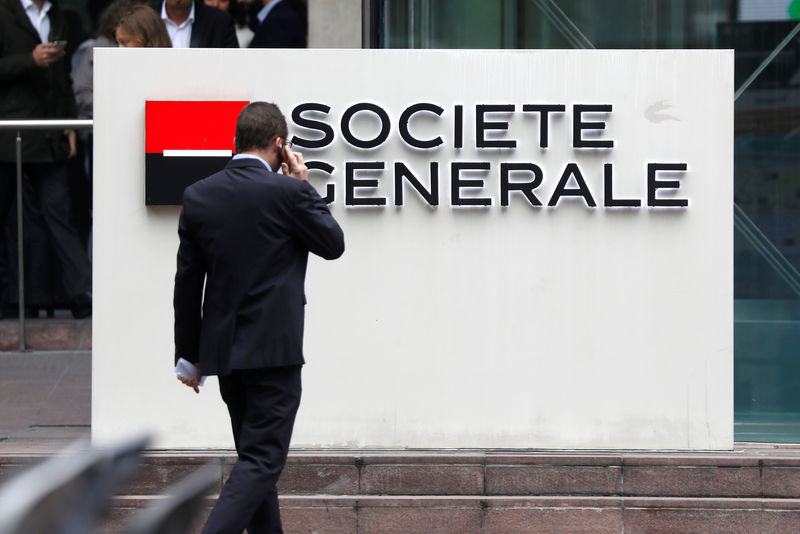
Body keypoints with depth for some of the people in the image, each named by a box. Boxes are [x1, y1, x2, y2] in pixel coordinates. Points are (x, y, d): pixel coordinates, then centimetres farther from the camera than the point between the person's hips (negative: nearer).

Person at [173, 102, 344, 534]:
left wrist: (188, 353, 14)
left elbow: (187, 281, 6)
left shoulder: (198, 195, 2)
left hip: (223, 349, 6)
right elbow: (333, 244, 2)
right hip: (274, 350, -6)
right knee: (261, 459, -7)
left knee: (255, 455, 17)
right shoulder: (286, 192, -13)